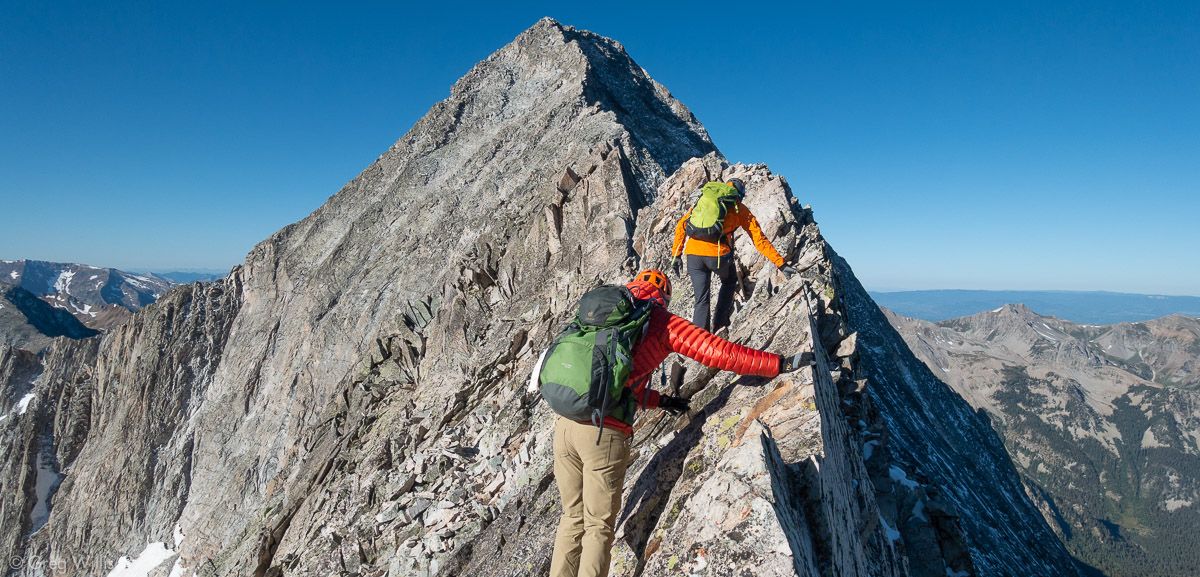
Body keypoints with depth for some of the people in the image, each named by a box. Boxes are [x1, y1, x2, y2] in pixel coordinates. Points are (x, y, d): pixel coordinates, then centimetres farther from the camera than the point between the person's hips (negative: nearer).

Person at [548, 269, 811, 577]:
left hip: (565, 424, 6)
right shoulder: (662, 321, 5)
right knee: (598, 528, 11)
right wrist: (782, 364, 7)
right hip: (606, 434, -5)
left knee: (573, 518, 21)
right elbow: (719, 352, 0)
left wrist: (659, 400, 31)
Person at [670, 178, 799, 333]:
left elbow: (680, 226, 15)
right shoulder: (740, 209, 15)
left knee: (702, 300, 13)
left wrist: (676, 255, 17)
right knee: (729, 282, 30)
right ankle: (719, 323, 20)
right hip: (717, 255, -2)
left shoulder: (704, 199, 24)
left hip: (692, 254, 2)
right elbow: (759, 239, 10)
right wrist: (781, 264, 12)